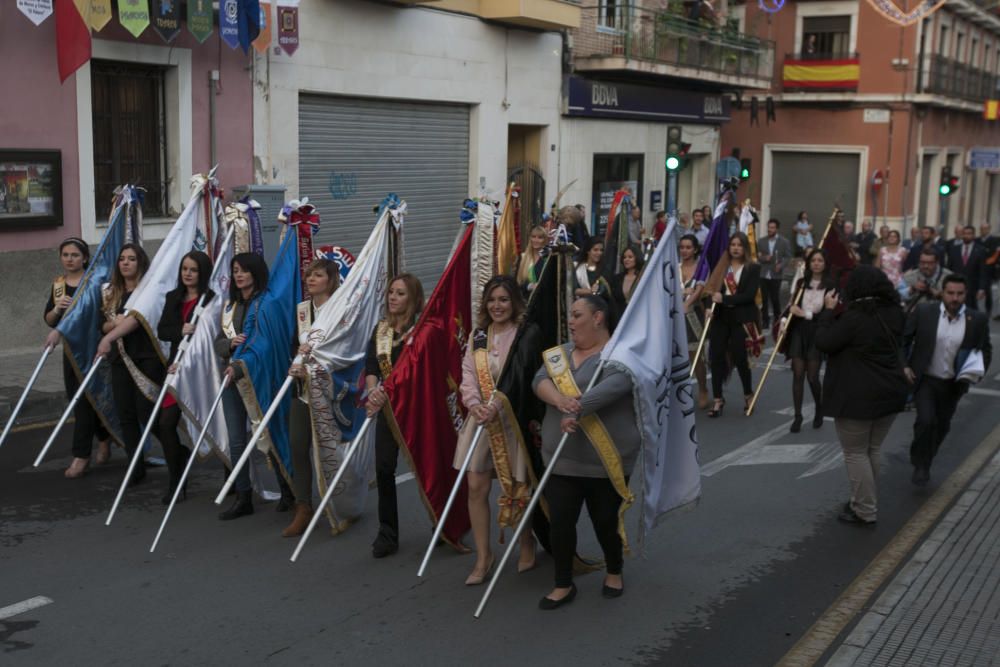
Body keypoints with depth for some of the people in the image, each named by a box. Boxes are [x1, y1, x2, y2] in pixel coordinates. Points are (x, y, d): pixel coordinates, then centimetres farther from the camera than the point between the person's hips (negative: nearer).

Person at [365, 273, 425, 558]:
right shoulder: (381, 329, 10)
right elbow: (371, 366, 4)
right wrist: (373, 391, -14)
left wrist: (387, 392, -21)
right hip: (387, 407, 5)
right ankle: (387, 534, 8)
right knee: (384, 468, -1)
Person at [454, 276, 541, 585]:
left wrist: (497, 403, -24)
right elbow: (468, 375, 3)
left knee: (517, 487, 7)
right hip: (481, 418, 4)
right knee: (476, 487, 1)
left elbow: (522, 376, -15)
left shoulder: (528, 334, -7)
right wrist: (474, 403, -15)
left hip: (513, 419, -4)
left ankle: (527, 543, 31)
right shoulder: (477, 336, 10)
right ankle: (483, 556, 12)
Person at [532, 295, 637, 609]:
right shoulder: (562, 353, 12)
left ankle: (614, 572, 37)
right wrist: (558, 399, -25)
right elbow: (540, 380, -4)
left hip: (606, 461, -5)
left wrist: (577, 409, -36)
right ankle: (563, 585, 21)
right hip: (562, 460, 5)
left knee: (606, 522, 10)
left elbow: (613, 386, -27)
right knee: (560, 522, 4)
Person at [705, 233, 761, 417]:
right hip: (720, 317, 3)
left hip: (741, 319, -3)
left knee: (739, 358, 0)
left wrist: (724, 299, -16)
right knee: (716, 357, -1)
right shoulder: (721, 267, 8)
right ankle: (718, 399, 9)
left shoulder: (753, 268, -2)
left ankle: (748, 395, 24)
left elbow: (750, 295, -11)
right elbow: (713, 290, 7)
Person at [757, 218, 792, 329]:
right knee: (763, 299, 3)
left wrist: (781, 265, -20)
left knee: (775, 299, 2)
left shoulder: (784, 242, 1)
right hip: (763, 275, 2)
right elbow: (758, 256, 8)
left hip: (776, 275, -2)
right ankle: (765, 321, 9)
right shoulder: (761, 242, 9)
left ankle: (777, 320, 18)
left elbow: (788, 256, -2)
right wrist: (764, 258, -14)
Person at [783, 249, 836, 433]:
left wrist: (806, 314, -16)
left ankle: (819, 410, 26)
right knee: (798, 374, -1)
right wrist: (785, 320, -7)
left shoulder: (830, 285, -6)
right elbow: (792, 305, 10)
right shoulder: (801, 282, 6)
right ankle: (798, 416, 6)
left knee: (812, 376, -1)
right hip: (799, 331, 3)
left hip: (817, 333, -3)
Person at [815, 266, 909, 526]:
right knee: (871, 452, 19)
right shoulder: (893, 313, 4)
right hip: (890, 393, 8)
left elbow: (823, 343, -15)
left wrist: (828, 310, -5)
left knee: (855, 454, 4)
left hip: (858, 397, -8)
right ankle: (865, 503, 28)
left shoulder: (854, 317, -21)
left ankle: (865, 512, 7)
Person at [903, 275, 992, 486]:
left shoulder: (978, 320, -7)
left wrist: (978, 371, -12)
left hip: (952, 385, 3)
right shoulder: (923, 312, -11)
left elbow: (985, 350, 5)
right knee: (926, 420, -18)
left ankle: (925, 462, 40)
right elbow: (903, 339, -1)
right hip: (924, 379, -3)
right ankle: (920, 465, 4)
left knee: (941, 427, 15)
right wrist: (903, 366, -9)